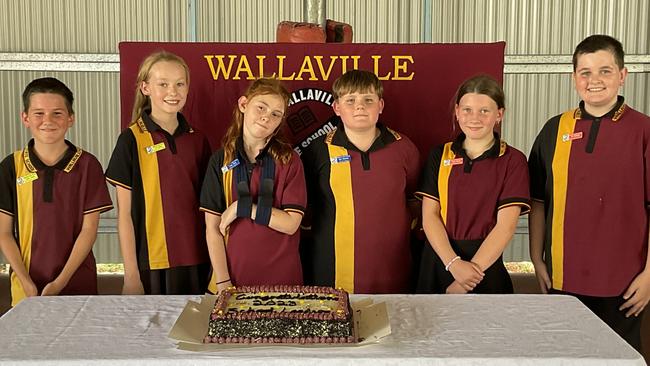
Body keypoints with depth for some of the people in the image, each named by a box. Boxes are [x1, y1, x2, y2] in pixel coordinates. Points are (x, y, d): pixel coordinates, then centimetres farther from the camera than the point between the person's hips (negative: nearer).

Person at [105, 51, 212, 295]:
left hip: (196, 263, 4)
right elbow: (125, 213, -5)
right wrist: (131, 274, -6)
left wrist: (214, 262, 9)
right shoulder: (132, 140, -5)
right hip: (151, 264, -3)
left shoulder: (198, 141, 6)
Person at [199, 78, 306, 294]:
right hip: (234, 274, 1)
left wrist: (243, 207, -15)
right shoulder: (221, 160, 0)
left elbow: (290, 224, -10)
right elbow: (213, 229, -3)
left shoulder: (288, 160, -3)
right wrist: (223, 284, -9)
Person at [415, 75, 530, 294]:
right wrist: (454, 263, -16)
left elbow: (506, 226, -10)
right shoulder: (439, 156, 5)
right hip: (439, 261, 2)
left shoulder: (513, 160, -3)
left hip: (487, 262, -2)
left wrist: (473, 270, -17)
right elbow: (429, 216, -2)